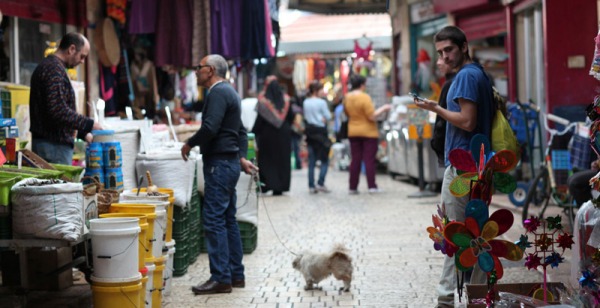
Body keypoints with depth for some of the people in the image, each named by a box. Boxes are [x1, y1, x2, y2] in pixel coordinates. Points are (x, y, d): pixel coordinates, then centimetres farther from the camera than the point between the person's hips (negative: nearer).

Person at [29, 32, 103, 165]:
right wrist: (89, 124, -14)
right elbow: (58, 111, -24)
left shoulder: (47, 66, 19)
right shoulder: (55, 69, -15)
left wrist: (83, 133, 21)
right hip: (54, 145, -11)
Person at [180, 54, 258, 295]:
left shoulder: (218, 93, -13)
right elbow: (241, 131, 24)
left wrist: (189, 144, -10)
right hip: (229, 161, 11)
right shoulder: (228, 91, 20)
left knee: (214, 219, -10)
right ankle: (236, 275, 17)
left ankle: (221, 278, -10)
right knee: (228, 219, 13)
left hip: (219, 162, -11)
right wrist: (242, 157, 18)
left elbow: (210, 128, -25)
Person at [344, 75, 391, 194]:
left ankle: (353, 187, 8)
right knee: (369, 159, -1)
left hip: (353, 132, 5)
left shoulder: (347, 98, 2)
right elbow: (372, 116, -16)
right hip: (368, 132, -5)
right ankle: (372, 186, -2)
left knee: (355, 160, 8)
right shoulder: (364, 97, -17)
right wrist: (383, 108, -5)